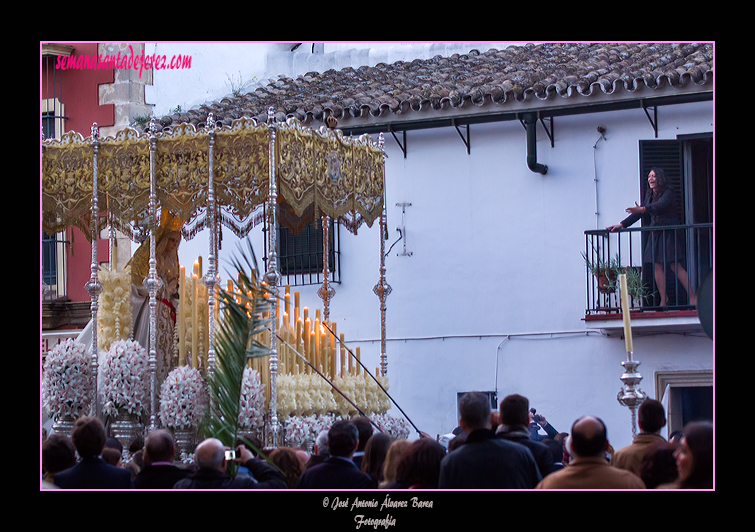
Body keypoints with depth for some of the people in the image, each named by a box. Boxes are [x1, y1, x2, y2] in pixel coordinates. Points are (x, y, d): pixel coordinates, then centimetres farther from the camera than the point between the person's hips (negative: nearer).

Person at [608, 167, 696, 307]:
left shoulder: (668, 193, -7)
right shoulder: (649, 196, 14)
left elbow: (661, 205, -26)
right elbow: (638, 212, 16)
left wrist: (643, 209, -40)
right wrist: (622, 224, 6)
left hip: (669, 233, -7)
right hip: (655, 234, 7)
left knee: (675, 265, -12)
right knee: (657, 265, -3)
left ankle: (693, 297, -7)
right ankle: (663, 302, -1)